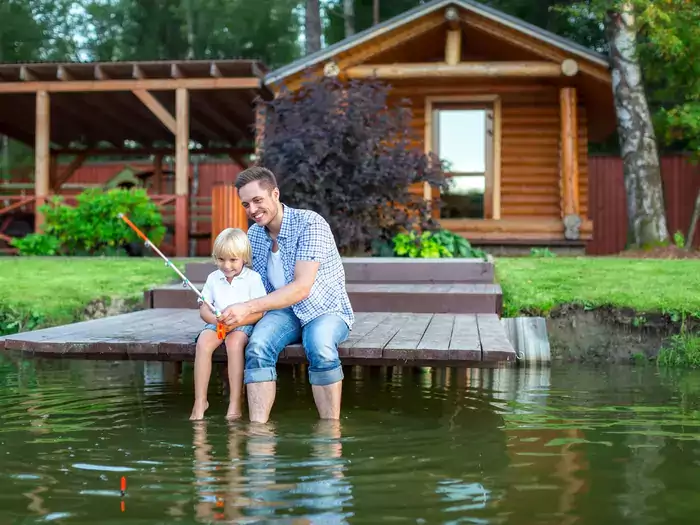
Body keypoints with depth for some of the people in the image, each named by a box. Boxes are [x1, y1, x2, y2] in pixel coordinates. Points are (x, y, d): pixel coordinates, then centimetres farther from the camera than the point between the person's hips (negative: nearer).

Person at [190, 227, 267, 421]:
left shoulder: (253, 278, -4)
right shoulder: (213, 278, 9)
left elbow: (259, 312, -9)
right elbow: (203, 309, 8)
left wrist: (236, 321, -24)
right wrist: (216, 320, -14)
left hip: (243, 325, -3)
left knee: (234, 342, -36)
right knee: (203, 342, -28)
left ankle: (235, 403, -30)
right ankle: (200, 401, -23)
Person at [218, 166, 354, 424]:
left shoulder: (310, 224, -19)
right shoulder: (254, 234, 3)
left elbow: (302, 288, -27)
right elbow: (261, 287, 11)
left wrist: (249, 307, -34)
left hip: (326, 310, -4)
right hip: (284, 311, 5)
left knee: (319, 346, -37)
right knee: (258, 345, -28)